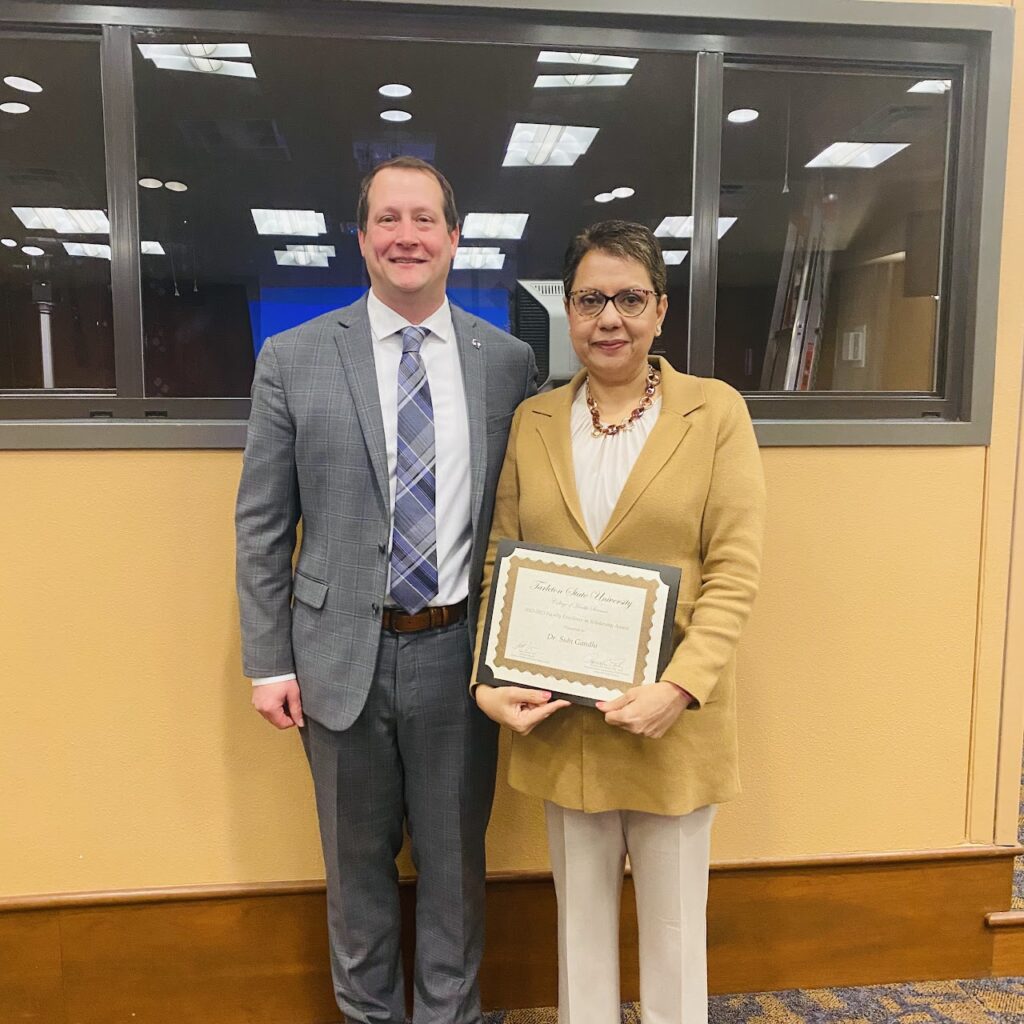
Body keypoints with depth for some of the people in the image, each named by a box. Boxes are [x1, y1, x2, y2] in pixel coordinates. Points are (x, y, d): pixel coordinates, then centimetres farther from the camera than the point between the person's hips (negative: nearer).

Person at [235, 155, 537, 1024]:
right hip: (343, 654, 0)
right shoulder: (293, 358, -3)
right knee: (357, 861, 19)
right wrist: (269, 661, -2)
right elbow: (262, 524, -1)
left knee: (455, 858, 17)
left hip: (462, 651, 1)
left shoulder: (509, 360, 0)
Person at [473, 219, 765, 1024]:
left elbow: (734, 574, -9)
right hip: (558, 718, 3)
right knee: (580, 914, 20)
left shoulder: (717, 412, -5)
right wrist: (493, 681, -6)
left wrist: (681, 688, -20)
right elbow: (500, 566, 5)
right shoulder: (533, 420, 4)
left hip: (673, 720, -2)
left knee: (673, 921, 15)